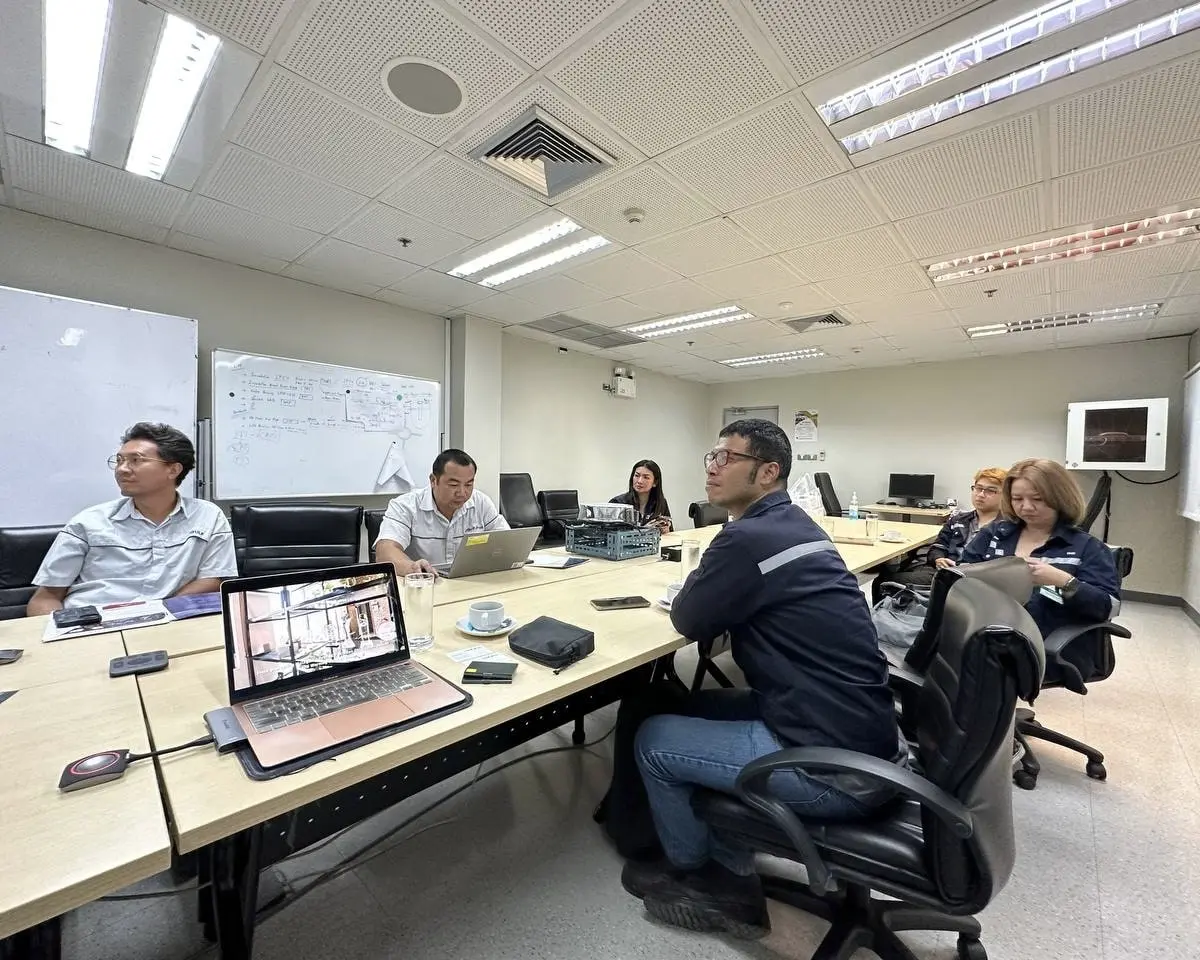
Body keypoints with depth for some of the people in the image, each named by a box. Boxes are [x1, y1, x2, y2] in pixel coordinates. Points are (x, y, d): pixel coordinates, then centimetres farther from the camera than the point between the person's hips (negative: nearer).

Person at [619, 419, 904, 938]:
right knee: (699, 706, 21)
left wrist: (698, 584, 10)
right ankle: (731, 872, 30)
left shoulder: (747, 537, -21)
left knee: (652, 738, 6)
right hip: (867, 739, 9)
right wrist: (712, 587, 6)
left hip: (833, 766, -9)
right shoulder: (795, 523, 8)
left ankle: (690, 871, 32)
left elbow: (689, 621, -6)